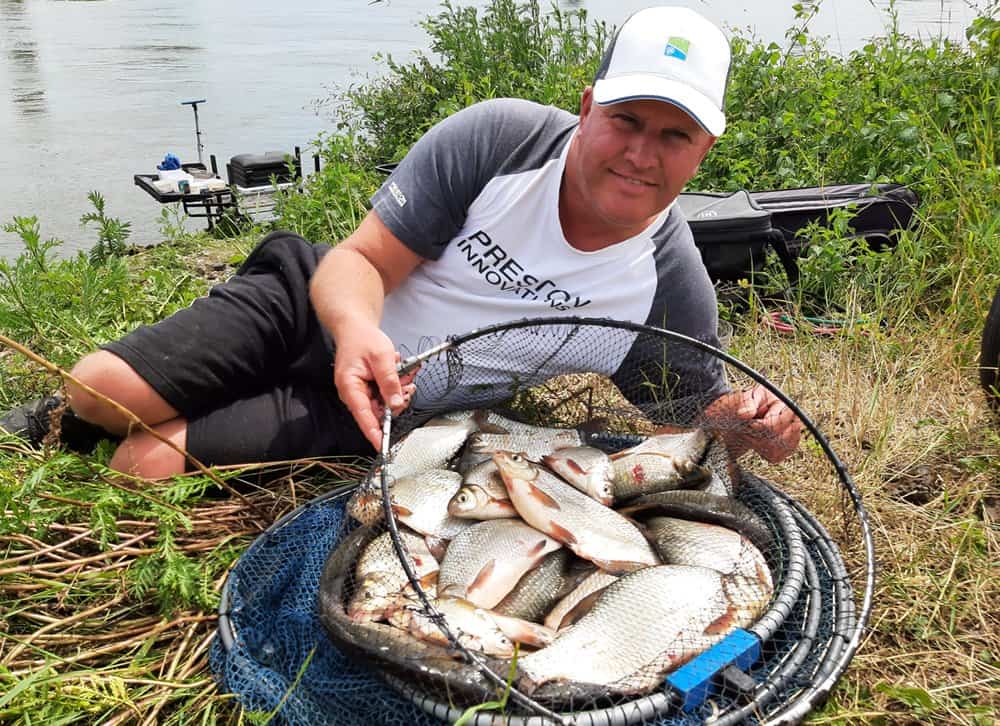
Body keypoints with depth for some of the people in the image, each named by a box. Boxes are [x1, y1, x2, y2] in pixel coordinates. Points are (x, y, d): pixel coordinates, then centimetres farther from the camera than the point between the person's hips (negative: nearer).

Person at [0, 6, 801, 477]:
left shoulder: (673, 282, -15)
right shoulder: (499, 138, -18)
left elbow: (702, 408, -1)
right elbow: (360, 259, -16)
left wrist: (753, 423, -25)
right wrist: (357, 329, -38)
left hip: (406, 412, 0)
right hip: (325, 309, 1)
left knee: (151, 456, -16)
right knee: (96, 389, -8)